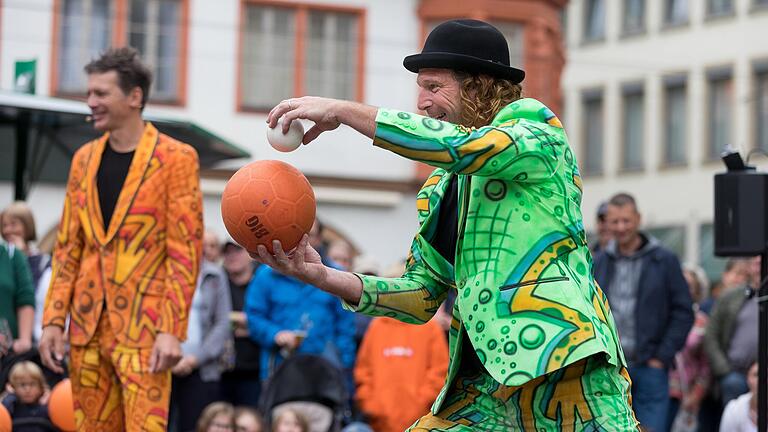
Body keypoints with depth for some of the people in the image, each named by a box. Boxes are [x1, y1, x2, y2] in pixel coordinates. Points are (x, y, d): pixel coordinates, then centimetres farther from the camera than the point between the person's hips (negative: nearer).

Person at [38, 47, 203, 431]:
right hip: (87, 325, 6)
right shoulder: (84, 159, 12)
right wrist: (53, 321, 5)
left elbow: (185, 251, -8)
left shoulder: (175, 158, -5)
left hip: (143, 327, -6)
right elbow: (67, 247, 13)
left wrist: (172, 330, -15)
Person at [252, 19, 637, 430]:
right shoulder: (437, 191, 18)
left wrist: (343, 111, -17)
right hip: (482, 381, 7)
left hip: (560, 366, -7)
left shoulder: (540, 141, -3)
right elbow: (422, 295, 15)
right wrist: (325, 277, 0)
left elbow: (461, 145, -21)